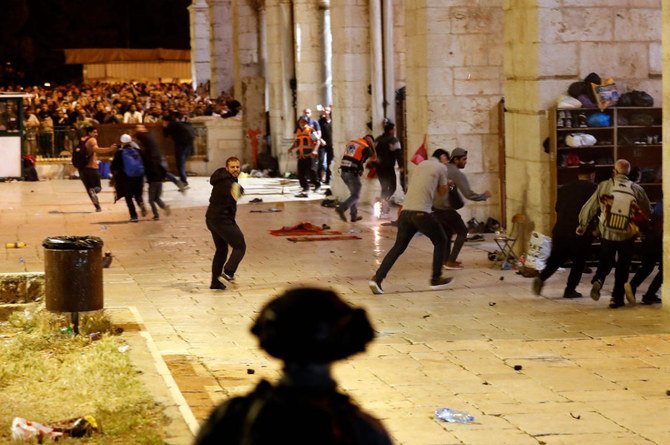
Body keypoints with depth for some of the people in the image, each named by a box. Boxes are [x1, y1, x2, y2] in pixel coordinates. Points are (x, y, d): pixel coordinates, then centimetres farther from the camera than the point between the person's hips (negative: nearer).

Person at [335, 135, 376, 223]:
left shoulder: (351, 143, 14)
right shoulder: (365, 147, -5)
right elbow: (374, 158, 9)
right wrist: (372, 147, 19)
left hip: (344, 172, 7)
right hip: (353, 173, -7)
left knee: (354, 193, 20)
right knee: (356, 196, -2)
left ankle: (354, 216, 21)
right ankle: (341, 208, -24)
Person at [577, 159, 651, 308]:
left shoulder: (604, 186, -7)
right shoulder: (637, 189, -4)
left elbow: (589, 207, -3)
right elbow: (647, 212, 3)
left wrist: (583, 225, 11)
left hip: (607, 233, 0)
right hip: (627, 235, 0)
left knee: (605, 262, 20)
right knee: (623, 267, 15)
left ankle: (598, 280, -8)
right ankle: (617, 298, 14)